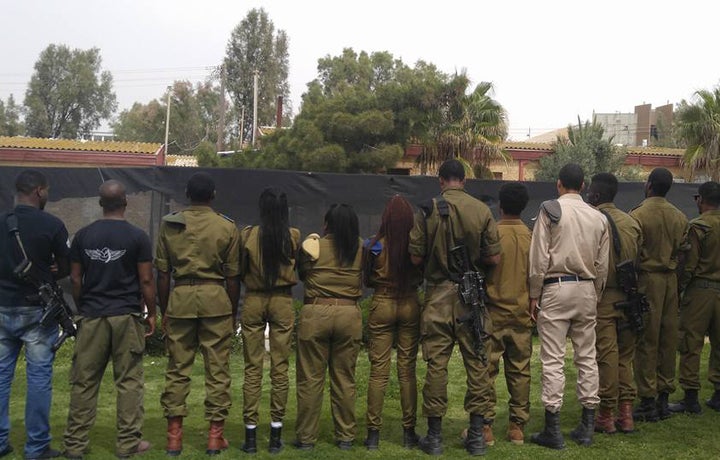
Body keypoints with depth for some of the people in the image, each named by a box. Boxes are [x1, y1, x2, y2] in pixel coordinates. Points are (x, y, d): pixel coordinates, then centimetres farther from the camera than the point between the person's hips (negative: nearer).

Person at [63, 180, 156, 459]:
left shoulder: (83, 235, 3)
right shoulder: (137, 237, -5)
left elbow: (75, 279, 6)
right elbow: (146, 280, -5)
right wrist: (151, 314, 6)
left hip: (91, 316, 3)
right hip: (127, 316, -2)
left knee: (84, 381, 8)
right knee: (129, 382, 4)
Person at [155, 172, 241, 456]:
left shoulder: (169, 224, 5)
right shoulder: (227, 227, 0)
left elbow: (162, 273, 6)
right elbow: (232, 276, 2)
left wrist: (163, 311, 14)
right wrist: (233, 312, 12)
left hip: (180, 297, 2)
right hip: (215, 298, -1)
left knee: (177, 368, 9)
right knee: (217, 369, 5)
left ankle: (174, 434, 12)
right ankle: (215, 434, 9)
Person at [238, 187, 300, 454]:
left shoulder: (248, 235, -7)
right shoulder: (293, 236, -6)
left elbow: (240, 272, 3)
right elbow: (298, 270, 7)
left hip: (253, 301, 0)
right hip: (282, 302, 0)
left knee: (253, 368, 6)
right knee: (280, 367, 6)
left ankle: (250, 435, 9)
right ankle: (276, 434, 11)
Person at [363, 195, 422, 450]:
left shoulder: (374, 245, -10)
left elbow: (367, 281, 3)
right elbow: (422, 278, 6)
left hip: (382, 305, -1)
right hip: (410, 306, 1)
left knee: (378, 371, 4)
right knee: (407, 371, 9)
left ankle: (373, 433, 7)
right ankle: (409, 431, 15)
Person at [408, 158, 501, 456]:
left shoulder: (428, 211, -5)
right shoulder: (482, 210, -3)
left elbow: (415, 257, -4)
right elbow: (494, 257, -3)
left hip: (438, 295, -1)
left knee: (436, 364, 5)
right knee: (476, 363, 9)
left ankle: (434, 435, 11)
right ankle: (476, 435, 13)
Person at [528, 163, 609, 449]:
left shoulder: (550, 210, -5)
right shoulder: (598, 217, 7)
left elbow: (539, 258, -9)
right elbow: (602, 265, 8)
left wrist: (534, 296, -2)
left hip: (556, 287, -4)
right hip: (587, 289, 4)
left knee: (553, 359, -2)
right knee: (587, 357, 10)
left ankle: (553, 430, 0)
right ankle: (586, 428, 15)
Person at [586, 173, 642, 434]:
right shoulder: (632, 222, 8)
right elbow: (639, 260, 8)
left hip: (601, 297, -5)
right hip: (627, 296, 5)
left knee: (605, 356, 0)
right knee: (625, 356, 12)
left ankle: (606, 415, 6)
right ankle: (626, 414, 14)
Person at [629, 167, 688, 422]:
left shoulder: (638, 215, -10)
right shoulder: (680, 217, 7)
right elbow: (682, 252, 6)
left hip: (646, 279, -5)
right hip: (671, 280, 5)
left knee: (646, 341, -1)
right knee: (668, 339, 10)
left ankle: (648, 402, 1)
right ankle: (664, 398, 16)